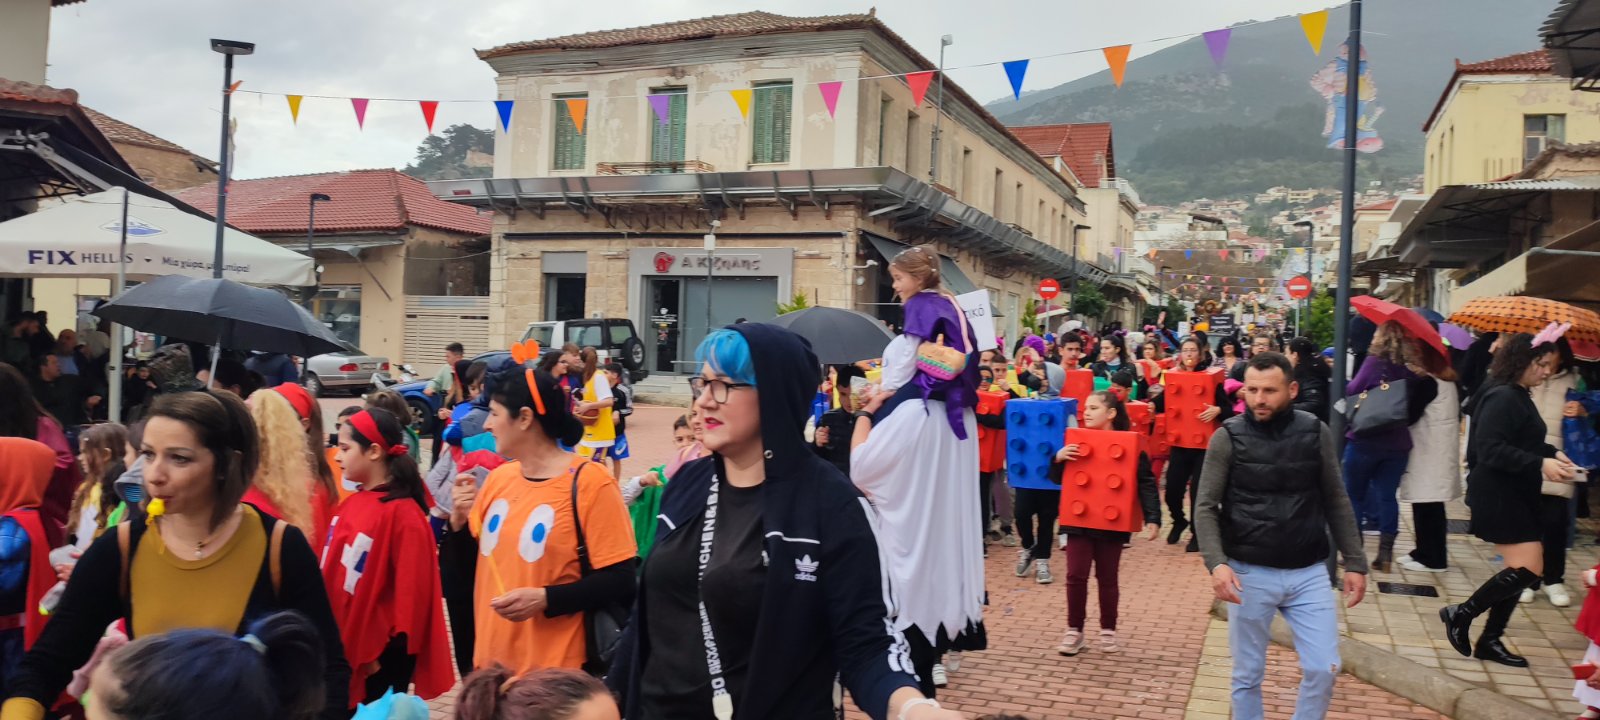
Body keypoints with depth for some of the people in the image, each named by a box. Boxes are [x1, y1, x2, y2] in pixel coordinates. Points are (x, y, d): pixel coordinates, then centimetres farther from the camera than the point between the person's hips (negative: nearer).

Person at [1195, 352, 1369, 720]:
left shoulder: (1316, 433, -1)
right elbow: (1206, 508, -8)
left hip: (1309, 573, 2)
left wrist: (1355, 563, 3)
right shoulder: (1227, 438, -8)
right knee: (1248, 675, 9)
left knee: (1323, 669, 3)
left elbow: (1336, 503, 7)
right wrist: (1217, 563, -22)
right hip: (1249, 573, -2)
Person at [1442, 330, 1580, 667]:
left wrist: (1551, 453, 6)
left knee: (1522, 569, 12)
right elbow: (1490, 449, -24)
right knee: (1528, 568, -13)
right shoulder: (1502, 398, -16)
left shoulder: (1519, 397, 14)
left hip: (1517, 496, 11)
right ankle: (1461, 614, 2)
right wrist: (1539, 465, -27)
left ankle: (1490, 641, 19)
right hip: (1497, 496, -11)